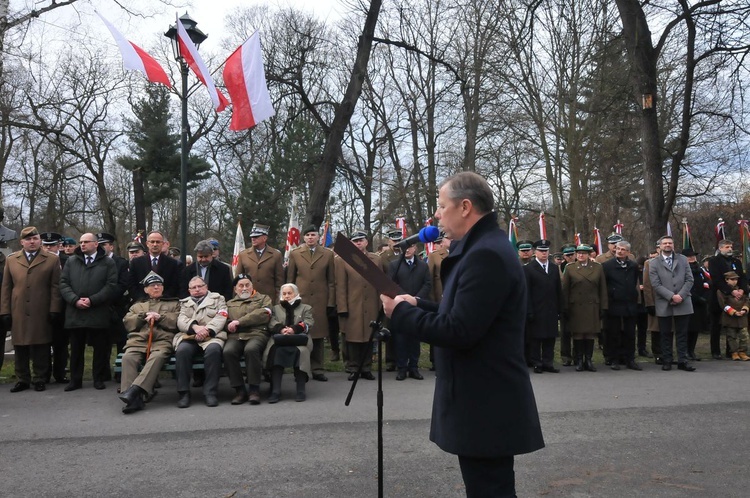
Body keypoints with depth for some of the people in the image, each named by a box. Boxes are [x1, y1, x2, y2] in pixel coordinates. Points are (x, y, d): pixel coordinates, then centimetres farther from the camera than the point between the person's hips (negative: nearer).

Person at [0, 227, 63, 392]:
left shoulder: (52, 260, 4)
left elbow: (55, 287, 0)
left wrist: (54, 310, -6)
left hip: (42, 313, -2)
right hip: (18, 313, 2)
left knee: (41, 348, 3)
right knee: (20, 348, 7)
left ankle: (40, 379, 14)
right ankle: (23, 380, 18)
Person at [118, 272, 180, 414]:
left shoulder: (173, 303, 26)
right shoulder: (137, 305, 34)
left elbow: (178, 321, 8)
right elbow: (127, 323, 17)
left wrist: (159, 317, -1)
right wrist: (144, 316, 3)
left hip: (162, 340, -2)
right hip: (138, 341, 2)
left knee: (157, 356, -38)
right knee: (128, 357, -31)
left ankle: (135, 390, -50)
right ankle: (133, 399, -40)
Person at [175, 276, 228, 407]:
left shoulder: (218, 298, 21)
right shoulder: (185, 303, 26)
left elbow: (221, 318, 3)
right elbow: (181, 320, 7)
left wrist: (207, 330, -15)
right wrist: (195, 326, -15)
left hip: (212, 336, -2)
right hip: (189, 337, 2)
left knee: (213, 350, -36)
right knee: (182, 350, -33)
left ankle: (210, 392, -29)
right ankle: (184, 392, -24)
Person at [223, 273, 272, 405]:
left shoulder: (264, 299, 20)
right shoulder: (229, 303, 29)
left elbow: (263, 314, 0)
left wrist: (239, 322, -7)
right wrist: (230, 325, -10)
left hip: (257, 334, -2)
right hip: (235, 336, 2)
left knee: (251, 349, -36)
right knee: (228, 351, -31)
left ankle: (255, 390, -24)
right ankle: (240, 390, -19)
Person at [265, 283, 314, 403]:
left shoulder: (306, 308, 24)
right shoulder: (276, 308, 29)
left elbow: (308, 323, 4)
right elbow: (271, 323, 9)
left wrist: (294, 329, -15)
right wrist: (281, 329, -14)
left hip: (300, 339, -1)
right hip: (280, 339, 1)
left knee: (300, 351, -37)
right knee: (276, 351, -35)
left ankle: (301, 390, -32)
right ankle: (275, 391, -35)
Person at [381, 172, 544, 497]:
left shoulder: (486, 254, -21)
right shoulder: (484, 247, 13)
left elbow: (459, 331, -26)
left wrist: (401, 312, -15)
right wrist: (417, 305, 6)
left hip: (486, 407, -10)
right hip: (484, 401, 10)